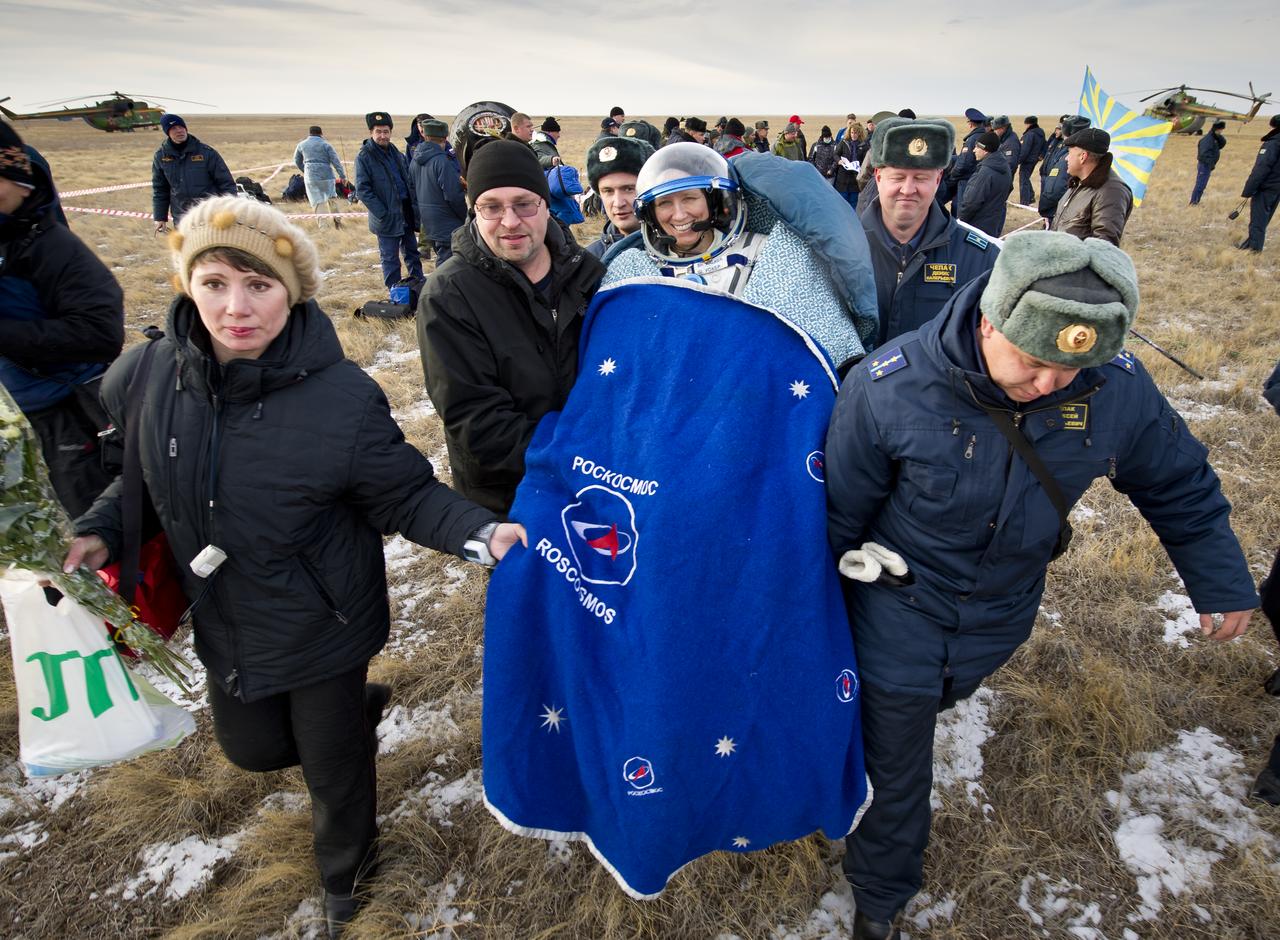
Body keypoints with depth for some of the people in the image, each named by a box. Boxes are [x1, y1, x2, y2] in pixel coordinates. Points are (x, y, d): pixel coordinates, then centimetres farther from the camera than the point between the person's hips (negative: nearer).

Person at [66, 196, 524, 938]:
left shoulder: (344, 397, -27)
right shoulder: (145, 378, -12)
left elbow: (407, 498, -19)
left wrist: (481, 532, -34)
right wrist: (103, 531, -6)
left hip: (321, 627, -4)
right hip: (225, 626, 5)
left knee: (332, 767, 17)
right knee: (252, 746, 26)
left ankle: (346, 875, 50)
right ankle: (359, 709, 56)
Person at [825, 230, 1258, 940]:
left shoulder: (1118, 387, -18)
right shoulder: (890, 385, -29)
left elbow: (1178, 485, 2)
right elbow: (838, 512, -15)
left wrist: (1222, 584, 12)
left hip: (1000, 615, 4)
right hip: (901, 615, -3)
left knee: (929, 704, 30)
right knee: (894, 772, 11)